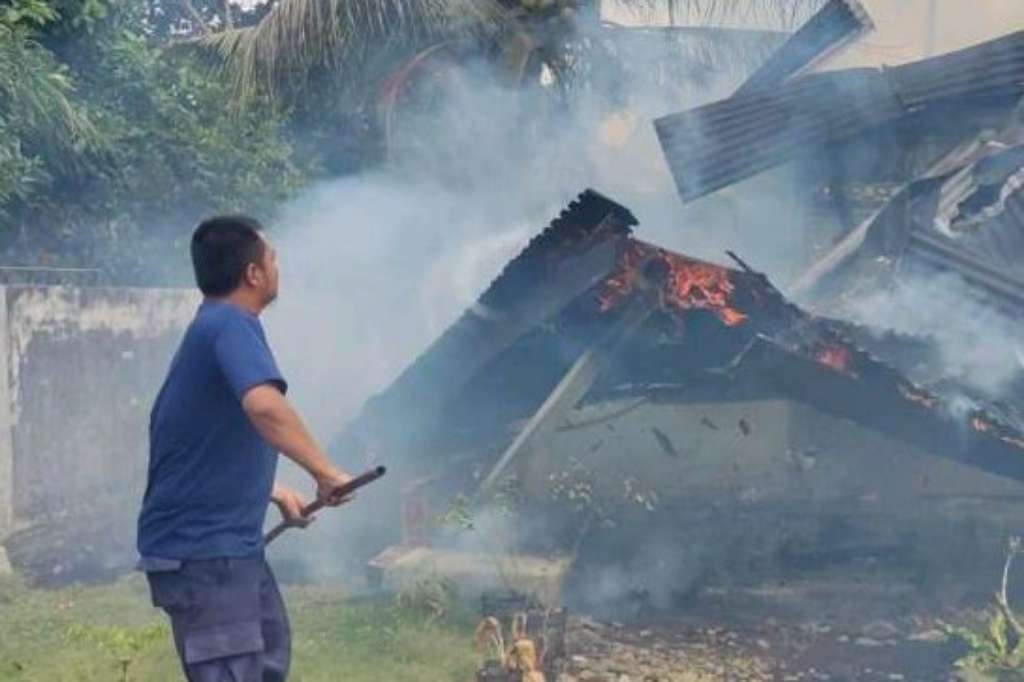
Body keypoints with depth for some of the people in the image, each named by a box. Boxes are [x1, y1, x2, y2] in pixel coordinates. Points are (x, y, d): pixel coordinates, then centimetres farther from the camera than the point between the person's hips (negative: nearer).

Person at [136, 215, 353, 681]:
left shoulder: (213, 327, 14)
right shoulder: (230, 324, -17)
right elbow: (264, 405, -38)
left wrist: (275, 494, 24)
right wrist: (325, 472, -29)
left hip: (227, 542, 11)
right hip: (200, 548, -11)